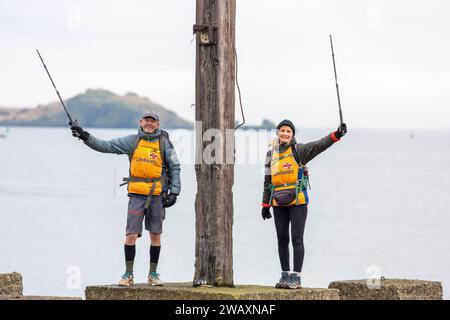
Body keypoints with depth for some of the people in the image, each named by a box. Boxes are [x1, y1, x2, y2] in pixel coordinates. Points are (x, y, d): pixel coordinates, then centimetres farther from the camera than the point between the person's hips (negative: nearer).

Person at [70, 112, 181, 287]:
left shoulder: (164, 142, 4)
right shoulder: (132, 141, 6)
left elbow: (174, 167, 6)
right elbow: (106, 146, 4)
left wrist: (174, 192, -2)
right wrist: (85, 136, -8)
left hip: (157, 194, 0)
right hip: (137, 194, 0)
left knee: (155, 235, 5)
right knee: (131, 234, -6)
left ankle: (153, 274, 15)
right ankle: (128, 274, 1)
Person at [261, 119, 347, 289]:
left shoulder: (298, 150, -2)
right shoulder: (271, 154, 11)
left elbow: (319, 145, -16)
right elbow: (268, 181, 16)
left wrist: (336, 135, -32)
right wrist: (265, 205, 14)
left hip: (297, 202, -5)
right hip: (279, 204, 5)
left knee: (297, 239, -6)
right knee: (282, 240, 8)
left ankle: (296, 277, -4)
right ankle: (285, 275, 16)